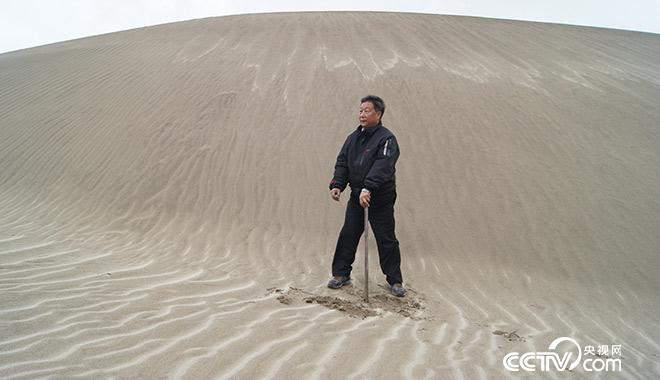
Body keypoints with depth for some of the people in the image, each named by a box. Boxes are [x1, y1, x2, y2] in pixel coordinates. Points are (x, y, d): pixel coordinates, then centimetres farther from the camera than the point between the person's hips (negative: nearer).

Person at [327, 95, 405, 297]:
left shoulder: (386, 138, -12)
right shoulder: (354, 137, 9)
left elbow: (382, 167, -26)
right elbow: (342, 163, 9)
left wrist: (368, 189, -37)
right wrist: (337, 185, -7)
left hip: (381, 199, -5)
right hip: (356, 197, 6)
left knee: (386, 240, 2)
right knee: (348, 235, 7)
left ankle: (395, 280, 15)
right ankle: (341, 274, 19)